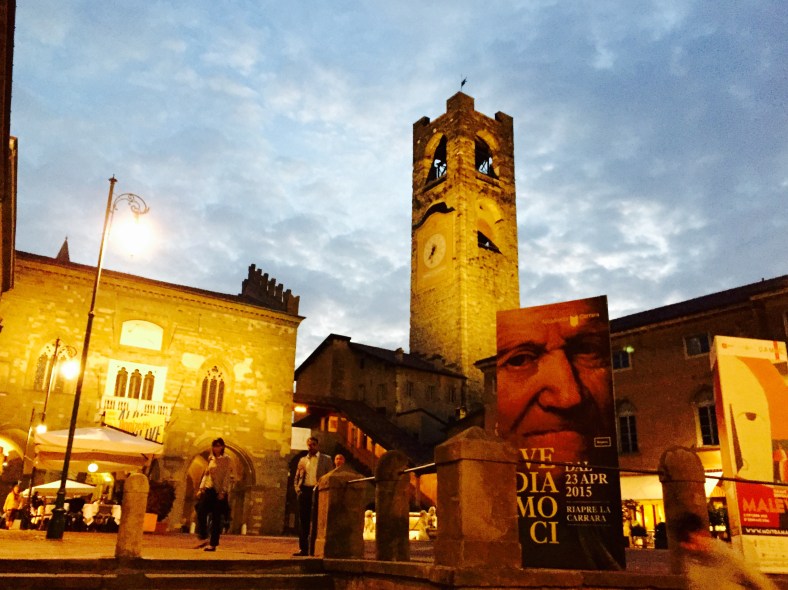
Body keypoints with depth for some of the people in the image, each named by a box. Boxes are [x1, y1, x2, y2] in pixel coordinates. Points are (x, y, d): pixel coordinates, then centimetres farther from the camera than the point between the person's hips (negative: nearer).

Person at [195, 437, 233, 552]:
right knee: (201, 511, -12)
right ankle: (204, 538, 0)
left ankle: (213, 544, 3)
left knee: (216, 518, -2)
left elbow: (227, 476, -8)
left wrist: (223, 492, -16)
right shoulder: (211, 460, 15)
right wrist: (201, 488, 5)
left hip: (220, 492, -5)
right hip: (209, 490, 5)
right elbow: (206, 475, 16)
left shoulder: (227, 460, -2)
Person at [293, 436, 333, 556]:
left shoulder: (326, 459, 7)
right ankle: (303, 549, 8)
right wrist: (297, 489, 2)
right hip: (304, 491, 4)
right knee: (303, 521, 4)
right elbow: (296, 478, 19)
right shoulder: (302, 460, 17)